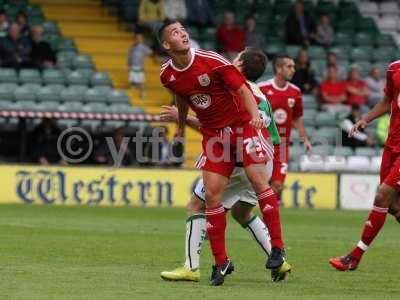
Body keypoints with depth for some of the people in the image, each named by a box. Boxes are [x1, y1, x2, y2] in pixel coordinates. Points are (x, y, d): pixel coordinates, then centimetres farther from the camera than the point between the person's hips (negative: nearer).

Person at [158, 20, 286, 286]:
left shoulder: (211, 61, -17)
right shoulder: (168, 75, -2)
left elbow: (242, 88, -17)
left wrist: (254, 115, -33)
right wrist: (181, 125, 31)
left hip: (242, 124, -4)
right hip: (213, 133, 4)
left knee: (257, 178, -19)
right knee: (212, 193, -5)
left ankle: (277, 248, -12)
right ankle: (221, 262, 4)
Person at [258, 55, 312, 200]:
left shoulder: (295, 92, 5)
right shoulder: (262, 89, -9)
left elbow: (297, 119, 16)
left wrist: (305, 139, 8)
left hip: (282, 145, 3)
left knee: (277, 186, -5)